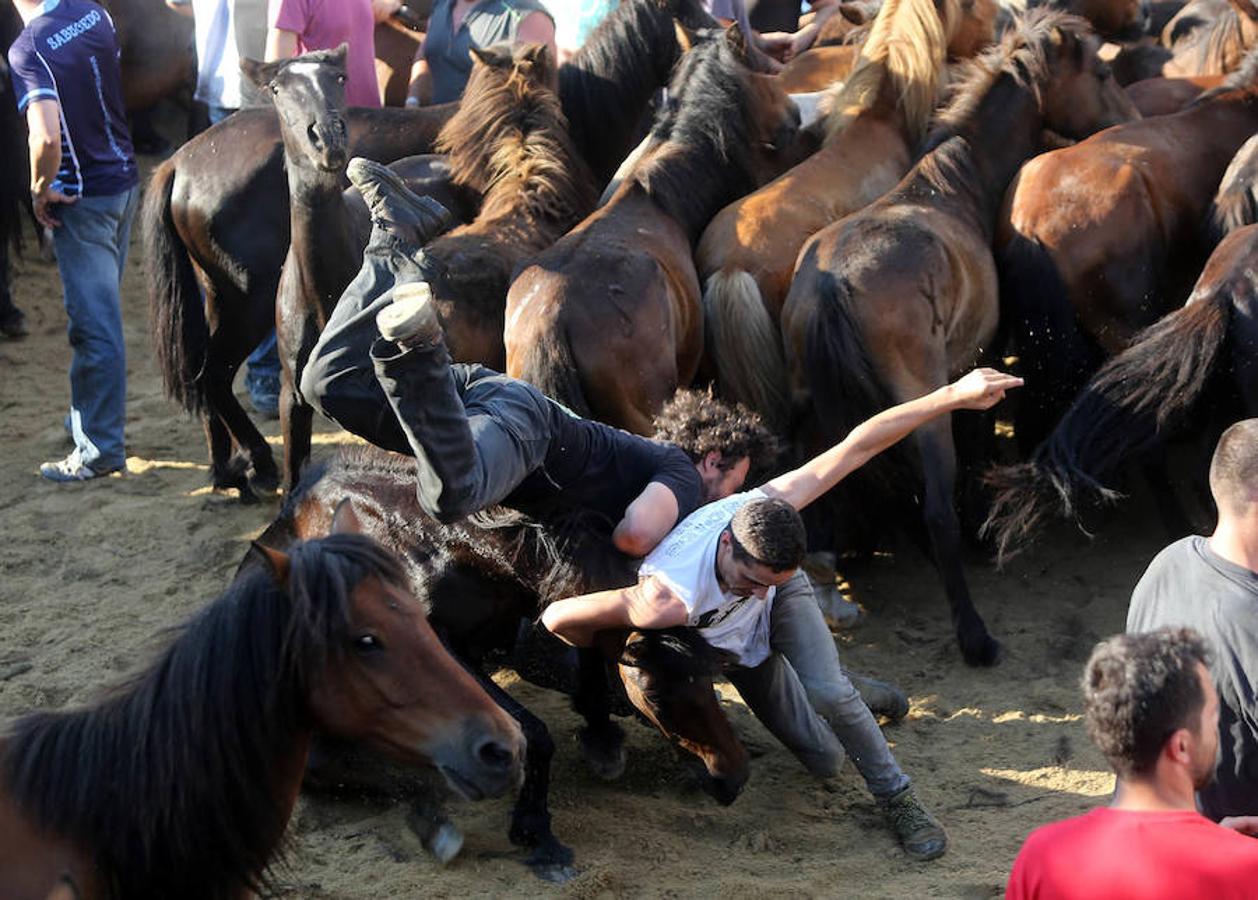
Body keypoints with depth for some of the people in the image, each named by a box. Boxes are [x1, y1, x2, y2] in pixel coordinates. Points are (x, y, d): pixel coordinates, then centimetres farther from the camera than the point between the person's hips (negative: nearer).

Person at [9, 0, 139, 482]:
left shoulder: (27, 49, -22)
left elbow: (46, 136, -32)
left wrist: (40, 189, -14)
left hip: (84, 198, -8)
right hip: (125, 179, 8)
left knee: (95, 326, -2)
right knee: (102, 315, 19)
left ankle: (100, 448, 4)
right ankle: (96, 420, 31)